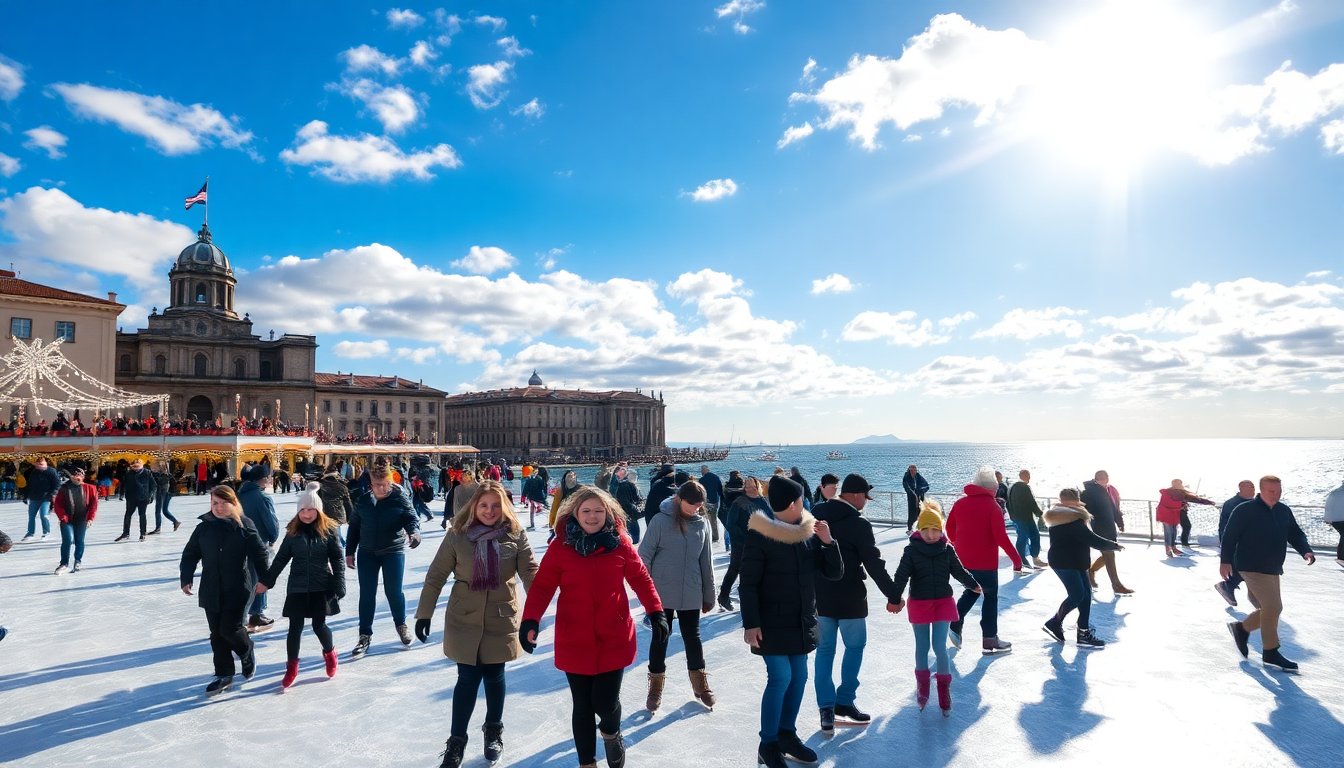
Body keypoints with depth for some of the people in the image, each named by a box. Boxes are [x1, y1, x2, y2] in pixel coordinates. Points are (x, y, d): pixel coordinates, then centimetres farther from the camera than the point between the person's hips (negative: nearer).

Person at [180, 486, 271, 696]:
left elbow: (259, 552, -3)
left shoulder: (244, 526, -6)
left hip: (238, 588, -4)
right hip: (211, 590, 4)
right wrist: (186, 578, -2)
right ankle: (224, 675, 22)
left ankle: (248, 654, 23)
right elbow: (190, 554, 9)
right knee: (217, 633, 9)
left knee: (230, 628, -8)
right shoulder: (204, 527, 3)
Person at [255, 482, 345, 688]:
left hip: (321, 587, -2)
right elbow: (281, 558, 8)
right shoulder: (293, 531, 0)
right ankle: (291, 667, 20)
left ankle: (329, 653, 33)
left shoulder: (328, 530, -6)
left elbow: (337, 559, -5)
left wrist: (339, 586, -11)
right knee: (295, 627, 4)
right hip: (297, 587, 2)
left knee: (319, 625, 3)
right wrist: (266, 581, 8)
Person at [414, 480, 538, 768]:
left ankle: (494, 729, 36)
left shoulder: (515, 534, -8)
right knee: (468, 679, 3)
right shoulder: (457, 535, -10)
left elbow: (530, 570, -11)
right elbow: (436, 576, -5)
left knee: (494, 676, 13)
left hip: (501, 619, 1)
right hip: (464, 619, -1)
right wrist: (424, 613, -4)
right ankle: (456, 740, 22)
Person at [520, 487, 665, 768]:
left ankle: (611, 731, 35)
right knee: (582, 705, 11)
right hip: (574, 641, 0)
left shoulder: (620, 543, -4)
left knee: (605, 701, -3)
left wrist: (656, 612, -4)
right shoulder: (561, 546, -8)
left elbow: (641, 579, 3)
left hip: (614, 639, 0)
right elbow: (542, 586, -8)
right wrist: (530, 620, -20)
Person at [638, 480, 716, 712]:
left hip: (691, 595, 3)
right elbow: (644, 556, -7)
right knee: (660, 638, 8)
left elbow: (706, 562, 6)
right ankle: (656, 687, 23)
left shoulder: (701, 524, 0)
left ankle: (700, 684, 29)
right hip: (662, 593, -2)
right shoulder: (660, 521, -11)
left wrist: (709, 595, 10)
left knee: (692, 637, 12)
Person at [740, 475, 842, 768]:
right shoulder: (759, 536, -15)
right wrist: (751, 623, -16)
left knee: (799, 677, 11)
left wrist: (828, 542, -13)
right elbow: (748, 584, -13)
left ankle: (787, 733, 29)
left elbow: (834, 573, 2)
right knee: (780, 678, -7)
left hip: (802, 621, 6)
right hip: (772, 623, -6)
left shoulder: (809, 532, 2)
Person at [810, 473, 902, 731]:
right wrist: (893, 594, -3)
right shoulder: (859, 524, -16)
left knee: (825, 650, 10)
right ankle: (844, 702, 15)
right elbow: (874, 564, -14)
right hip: (849, 598, -5)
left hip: (819, 596, 5)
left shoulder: (815, 515, 1)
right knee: (855, 646, 13)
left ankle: (826, 708, 9)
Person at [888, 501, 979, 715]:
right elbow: (901, 576, -14)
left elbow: (959, 571, 10)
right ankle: (922, 685, 30)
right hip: (919, 603, -1)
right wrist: (894, 599, -19)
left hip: (943, 602, 1)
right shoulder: (911, 550, -11)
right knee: (922, 647, 12)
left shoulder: (947, 550, -4)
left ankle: (944, 690, 10)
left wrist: (973, 585, 17)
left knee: (939, 647, -3)